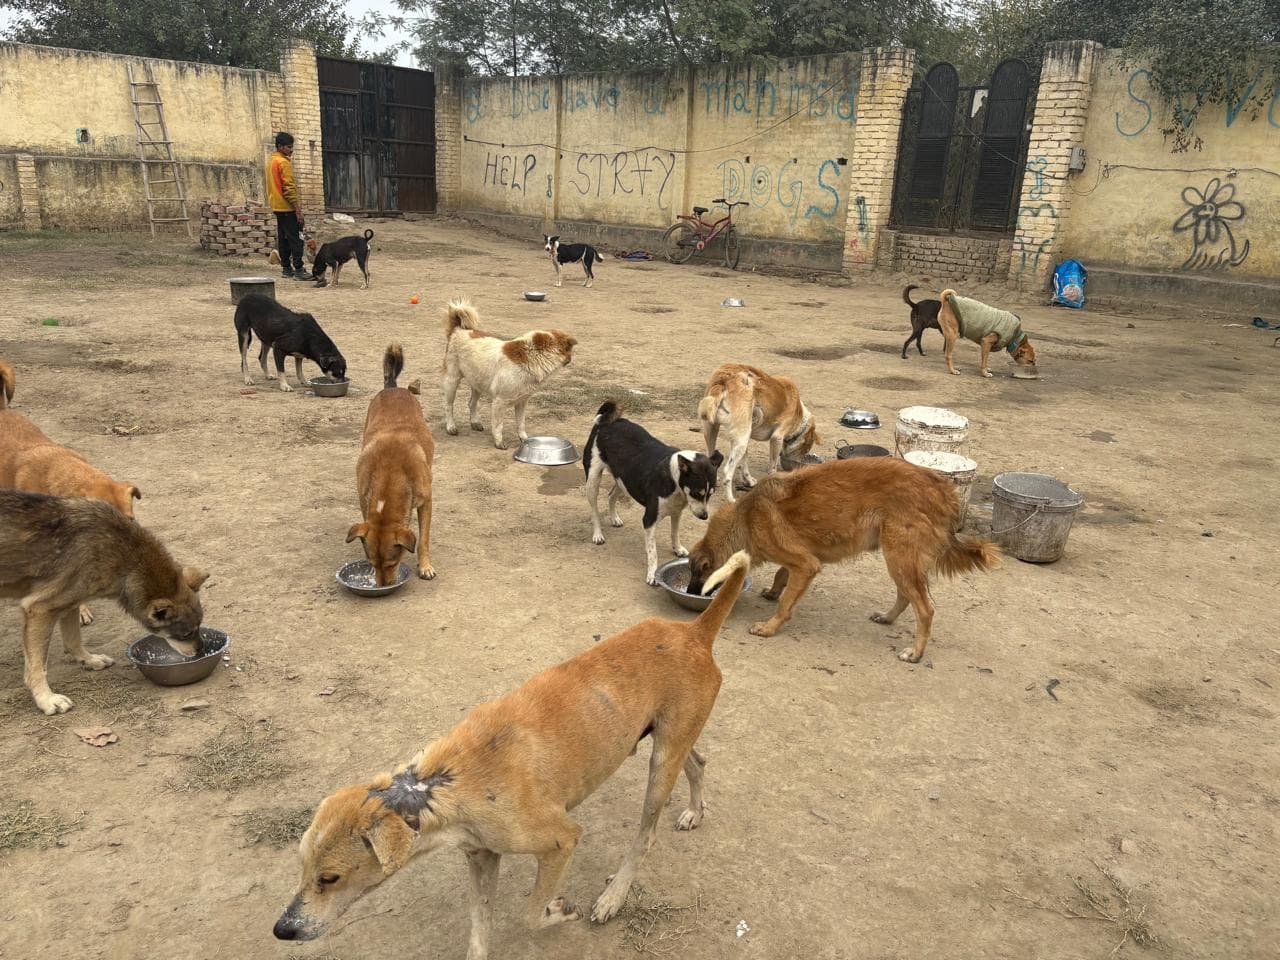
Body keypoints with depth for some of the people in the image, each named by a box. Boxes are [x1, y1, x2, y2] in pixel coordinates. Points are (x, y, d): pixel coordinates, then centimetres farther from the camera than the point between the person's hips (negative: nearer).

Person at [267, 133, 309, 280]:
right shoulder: (284, 162, -14)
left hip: (277, 207, 10)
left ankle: (287, 268, 12)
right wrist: (298, 210, -20)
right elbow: (289, 188, -19)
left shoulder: (271, 162, 16)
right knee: (296, 238, -9)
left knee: (283, 238, 10)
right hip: (288, 207, -10)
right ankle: (298, 270, -13)